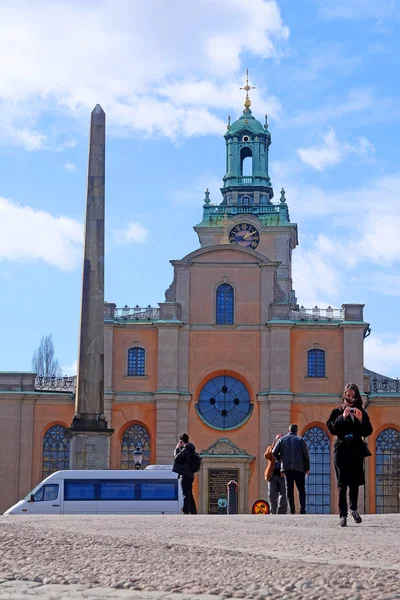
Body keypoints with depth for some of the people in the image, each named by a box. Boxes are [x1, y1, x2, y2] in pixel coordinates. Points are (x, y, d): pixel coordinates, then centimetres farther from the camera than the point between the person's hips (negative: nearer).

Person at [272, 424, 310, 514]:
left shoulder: (282, 439, 8)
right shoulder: (300, 439, 5)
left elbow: (274, 453, 2)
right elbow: (306, 454, 1)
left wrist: (281, 460, 18)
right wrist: (307, 468, 8)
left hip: (287, 467, 1)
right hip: (299, 468, -1)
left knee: (289, 490, 4)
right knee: (301, 490, 4)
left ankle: (292, 511, -2)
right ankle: (302, 510, -7)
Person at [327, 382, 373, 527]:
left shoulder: (361, 412, 10)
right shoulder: (337, 411, 6)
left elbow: (368, 432, 3)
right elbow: (331, 428, -7)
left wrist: (361, 420, -12)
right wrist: (343, 417, -17)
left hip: (356, 450, 2)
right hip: (341, 450, -1)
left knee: (355, 482, -2)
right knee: (342, 484, -4)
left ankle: (354, 509, 15)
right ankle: (343, 515, -4)